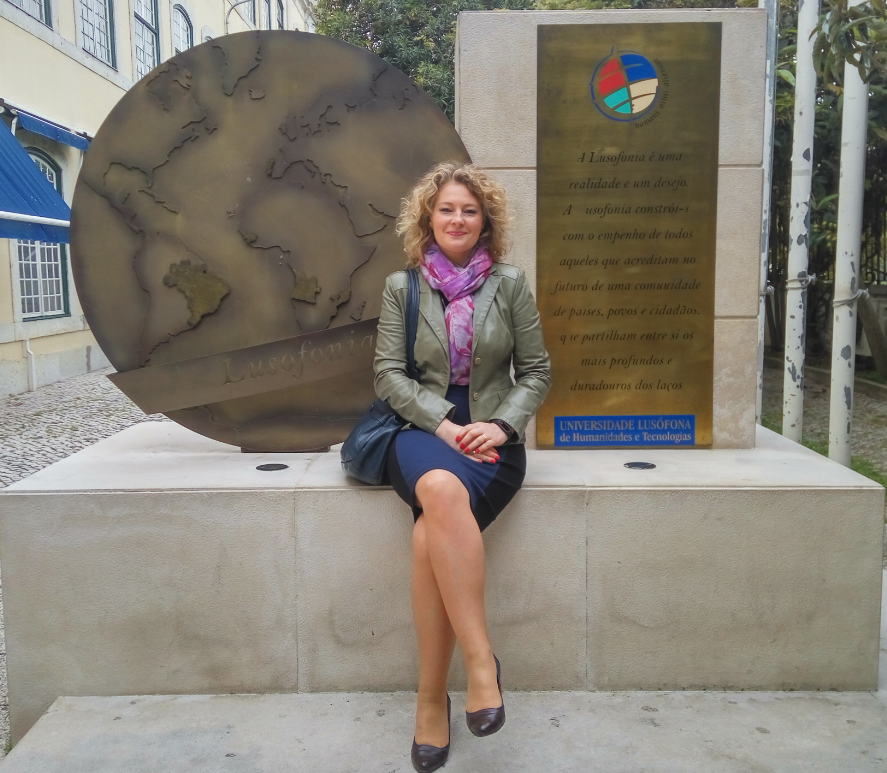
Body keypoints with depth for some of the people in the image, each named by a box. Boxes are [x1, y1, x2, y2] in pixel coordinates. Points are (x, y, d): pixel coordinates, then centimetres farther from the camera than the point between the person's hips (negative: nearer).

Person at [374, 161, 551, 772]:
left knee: (431, 532, -32)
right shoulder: (402, 287, 10)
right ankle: (480, 659, -31)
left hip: (492, 435, 0)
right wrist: (442, 425, -12)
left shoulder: (511, 285, 9)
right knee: (442, 491, -38)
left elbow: (537, 372, 10)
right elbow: (388, 373, 3)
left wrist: (501, 425, -9)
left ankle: (432, 697, -19)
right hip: (423, 430, 1)